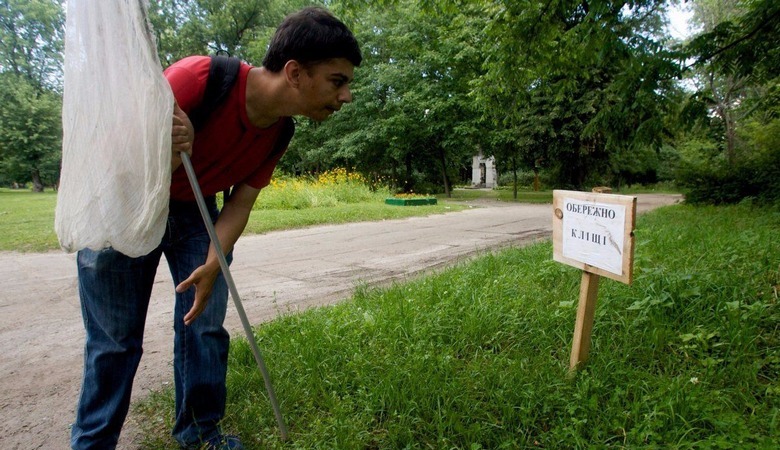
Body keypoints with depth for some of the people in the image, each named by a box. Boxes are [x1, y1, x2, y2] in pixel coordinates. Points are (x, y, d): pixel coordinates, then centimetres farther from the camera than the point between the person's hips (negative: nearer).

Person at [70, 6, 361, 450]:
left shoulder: (280, 131, -12)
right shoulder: (199, 77, -32)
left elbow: (240, 204, -8)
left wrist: (212, 266, -22)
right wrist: (170, 156, -45)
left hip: (195, 211, 5)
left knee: (206, 326, 4)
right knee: (114, 338, 1)